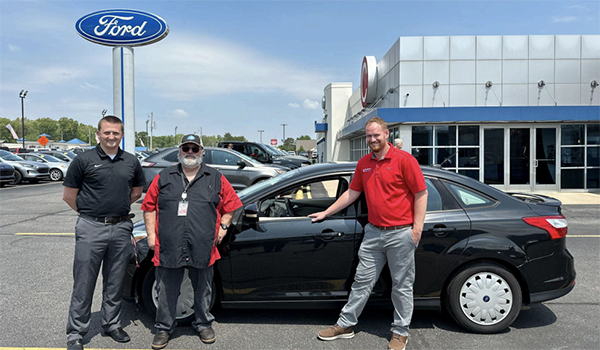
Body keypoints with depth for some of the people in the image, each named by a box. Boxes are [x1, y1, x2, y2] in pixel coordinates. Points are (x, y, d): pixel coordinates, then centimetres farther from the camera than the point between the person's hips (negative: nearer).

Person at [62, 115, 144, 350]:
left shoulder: (131, 162, 7)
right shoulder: (84, 160, -3)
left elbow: (136, 192, 20)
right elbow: (68, 195, 2)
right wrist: (89, 212, 5)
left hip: (121, 228, 3)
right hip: (91, 228, -3)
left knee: (115, 282, 13)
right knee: (84, 283, 3)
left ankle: (112, 324, 28)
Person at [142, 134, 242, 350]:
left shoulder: (216, 179, 7)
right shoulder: (163, 178, 8)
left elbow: (231, 204, 13)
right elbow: (149, 206, 10)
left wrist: (223, 226, 3)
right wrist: (151, 234, 4)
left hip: (203, 249, 0)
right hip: (169, 248, 0)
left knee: (203, 290, 14)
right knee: (166, 291, 10)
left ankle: (203, 324, 34)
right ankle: (163, 328, 28)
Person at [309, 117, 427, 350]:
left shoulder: (404, 160, -8)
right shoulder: (363, 163, 10)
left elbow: (421, 194, -8)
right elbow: (352, 193, 18)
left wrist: (417, 228, -13)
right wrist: (326, 213, 18)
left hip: (400, 234, -5)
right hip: (373, 232, 5)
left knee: (402, 285, 8)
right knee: (362, 281, 12)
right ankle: (345, 324, 23)